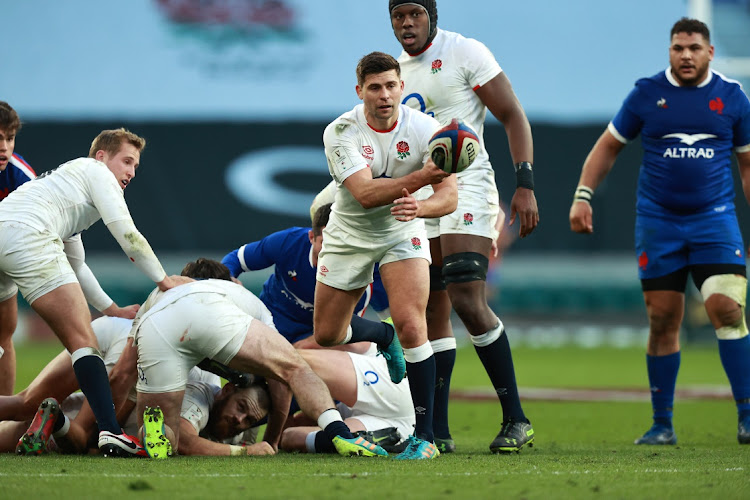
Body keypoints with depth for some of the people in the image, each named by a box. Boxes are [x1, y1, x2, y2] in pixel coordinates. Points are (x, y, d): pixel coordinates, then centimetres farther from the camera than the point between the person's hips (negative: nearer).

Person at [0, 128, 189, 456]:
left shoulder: (67, 178, 39)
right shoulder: (96, 171, 14)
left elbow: (76, 267, 43)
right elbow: (126, 234, 5)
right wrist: (164, 281, 13)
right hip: (28, 238, -8)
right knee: (83, 340, -9)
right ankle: (109, 432, -21)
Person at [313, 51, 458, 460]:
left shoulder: (425, 129, -19)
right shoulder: (340, 132, -24)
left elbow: (449, 196, -23)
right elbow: (365, 193, -37)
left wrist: (419, 207, -47)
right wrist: (422, 176, -51)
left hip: (402, 233, -1)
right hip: (348, 237, 1)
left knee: (410, 326, -22)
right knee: (326, 337, 9)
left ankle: (425, 436, -16)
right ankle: (381, 336, 46)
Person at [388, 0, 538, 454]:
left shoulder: (465, 53, -5)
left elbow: (513, 116, -6)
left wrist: (525, 184, -15)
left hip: (465, 185, -7)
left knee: (469, 302, -18)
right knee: (432, 313, 4)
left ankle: (516, 418, -12)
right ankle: (438, 431, 7)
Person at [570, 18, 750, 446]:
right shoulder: (647, 94, 3)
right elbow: (608, 147, 12)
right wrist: (583, 196, 1)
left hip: (714, 218, 0)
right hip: (658, 221, 1)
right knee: (663, 321, 1)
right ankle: (662, 424, 10)